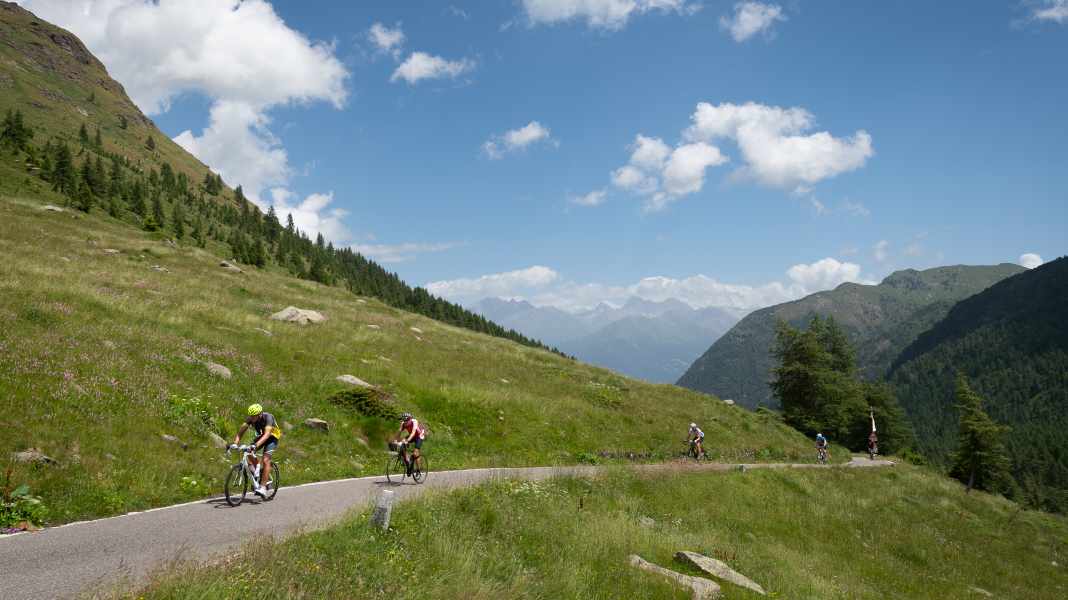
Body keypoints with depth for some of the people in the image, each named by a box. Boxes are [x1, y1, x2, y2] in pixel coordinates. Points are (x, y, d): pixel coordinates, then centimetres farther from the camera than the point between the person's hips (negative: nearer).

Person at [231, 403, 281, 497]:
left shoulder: (268, 417, -34)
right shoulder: (250, 418, -20)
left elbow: (267, 434, -45)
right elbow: (241, 431, -24)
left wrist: (256, 445, -58)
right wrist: (235, 443, -41)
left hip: (272, 437, -5)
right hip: (261, 436, 6)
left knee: (265, 460, -20)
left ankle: (263, 487, -18)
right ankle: (258, 471, 5)